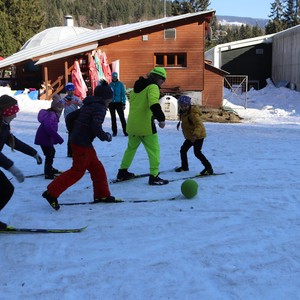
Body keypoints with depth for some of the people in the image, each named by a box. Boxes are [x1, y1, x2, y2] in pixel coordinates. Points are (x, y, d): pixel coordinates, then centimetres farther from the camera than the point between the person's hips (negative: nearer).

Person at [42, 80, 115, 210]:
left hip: (76, 140, 10)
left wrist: (73, 132, 23)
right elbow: (95, 126, -25)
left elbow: (70, 117, 17)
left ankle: (102, 195, 25)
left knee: (97, 167, 15)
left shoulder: (88, 106, 16)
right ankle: (51, 193, 0)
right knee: (77, 171, -3)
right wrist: (105, 136, -9)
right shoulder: (100, 108, -11)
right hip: (82, 144, -10)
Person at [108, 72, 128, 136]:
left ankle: (125, 131, -4)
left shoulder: (120, 84, -3)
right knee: (113, 118, 9)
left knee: (122, 117, -6)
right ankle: (114, 131, 16)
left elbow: (123, 94, -2)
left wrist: (124, 104, -7)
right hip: (111, 103, 3)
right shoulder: (110, 85, 5)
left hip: (119, 103, -3)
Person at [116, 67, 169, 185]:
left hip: (132, 124, 8)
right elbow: (154, 104, -28)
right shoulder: (153, 87, -11)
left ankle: (122, 172, 28)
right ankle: (154, 177, -1)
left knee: (131, 148, 23)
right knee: (154, 150, 1)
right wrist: (161, 118, -28)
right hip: (145, 125, -8)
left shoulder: (137, 87, 15)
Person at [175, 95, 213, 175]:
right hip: (190, 136, 10)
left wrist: (195, 135, -47)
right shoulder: (183, 113, 7)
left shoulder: (193, 113, -24)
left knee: (197, 152, -17)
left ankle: (208, 168, -10)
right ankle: (184, 166, 34)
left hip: (198, 136, -10)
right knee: (183, 150, 16)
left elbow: (199, 124, -36)